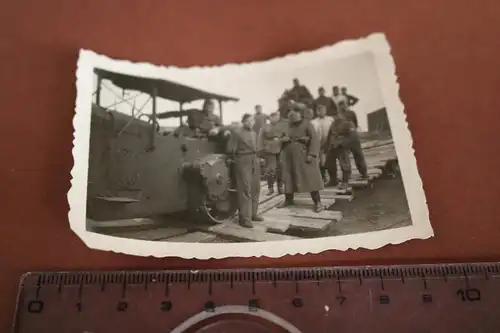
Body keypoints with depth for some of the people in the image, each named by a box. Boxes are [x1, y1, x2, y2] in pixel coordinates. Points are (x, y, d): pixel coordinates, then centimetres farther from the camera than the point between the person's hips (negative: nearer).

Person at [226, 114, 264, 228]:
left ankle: (253, 214, 24)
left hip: (255, 162, 8)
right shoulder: (236, 133, -8)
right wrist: (235, 160, 2)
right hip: (243, 162, -8)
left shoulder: (255, 134, 16)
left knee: (255, 189, 11)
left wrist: (257, 158, 12)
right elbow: (230, 149, -9)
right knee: (245, 190, -9)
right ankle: (245, 218, -7)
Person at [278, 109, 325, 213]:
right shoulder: (288, 126, 16)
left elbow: (314, 139, -12)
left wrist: (312, 154, -23)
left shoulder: (307, 125, -3)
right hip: (289, 157, 6)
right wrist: (283, 139, -1)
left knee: (310, 179, -9)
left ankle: (318, 203, -6)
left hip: (303, 157, -6)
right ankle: (288, 199, 27)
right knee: (288, 178, 12)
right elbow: (282, 138, 25)